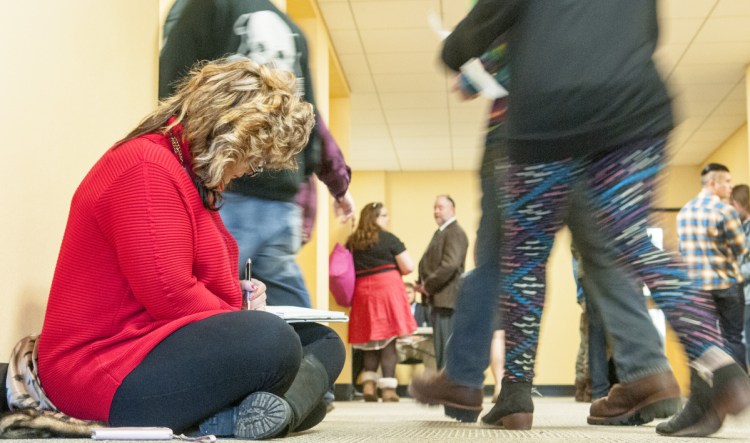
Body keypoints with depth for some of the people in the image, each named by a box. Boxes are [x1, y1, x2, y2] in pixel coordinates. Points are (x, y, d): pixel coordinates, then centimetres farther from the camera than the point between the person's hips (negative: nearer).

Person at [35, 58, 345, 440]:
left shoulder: (196, 176, 18)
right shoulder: (146, 166, -17)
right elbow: (170, 295, -24)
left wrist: (236, 292, 11)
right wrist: (244, 324, -9)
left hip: (172, 348, 12)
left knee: (323, 341, 5)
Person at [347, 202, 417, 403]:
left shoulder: (352, 242, 10)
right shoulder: (388, 239, -4)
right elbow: (408, 267, -5)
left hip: (362, 292, 5)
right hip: (387, 289, -4)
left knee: (370, 339, 15)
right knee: (388, 340, -1)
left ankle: (368, 383, 7)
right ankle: (388, 388, -1)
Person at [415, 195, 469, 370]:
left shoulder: (455, 232, -11)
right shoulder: (440, 232, 21)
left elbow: (450, 264, -22)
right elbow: (431, 263, 23)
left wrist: (429, 286, -14)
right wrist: (423, 283, 5)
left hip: (446, 297, -10)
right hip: (438, 298, 10)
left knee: (445, 348, -8)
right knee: (441, 347, 14)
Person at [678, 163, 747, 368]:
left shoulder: (684, 211, 7)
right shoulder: (725, 209, -13)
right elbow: (740, 249, -8)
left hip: (695, 284, 6)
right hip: (726, 284, -5)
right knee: (732, 337, 2)